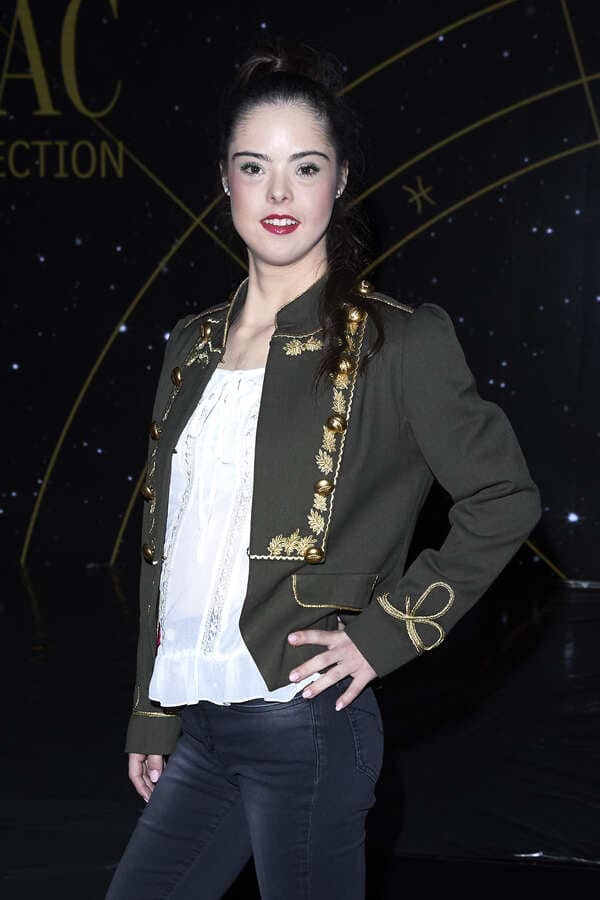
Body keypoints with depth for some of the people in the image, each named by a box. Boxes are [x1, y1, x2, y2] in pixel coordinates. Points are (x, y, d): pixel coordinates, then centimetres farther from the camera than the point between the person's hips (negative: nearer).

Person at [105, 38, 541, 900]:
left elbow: (504, 499, -5)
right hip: (199, 726, 6)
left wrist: (385, 633, -9)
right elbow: (165, 550, 15)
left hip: (304, 725, -6)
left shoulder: (400, 341, -7)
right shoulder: (194, 346, 11)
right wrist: (151, 721, 15)